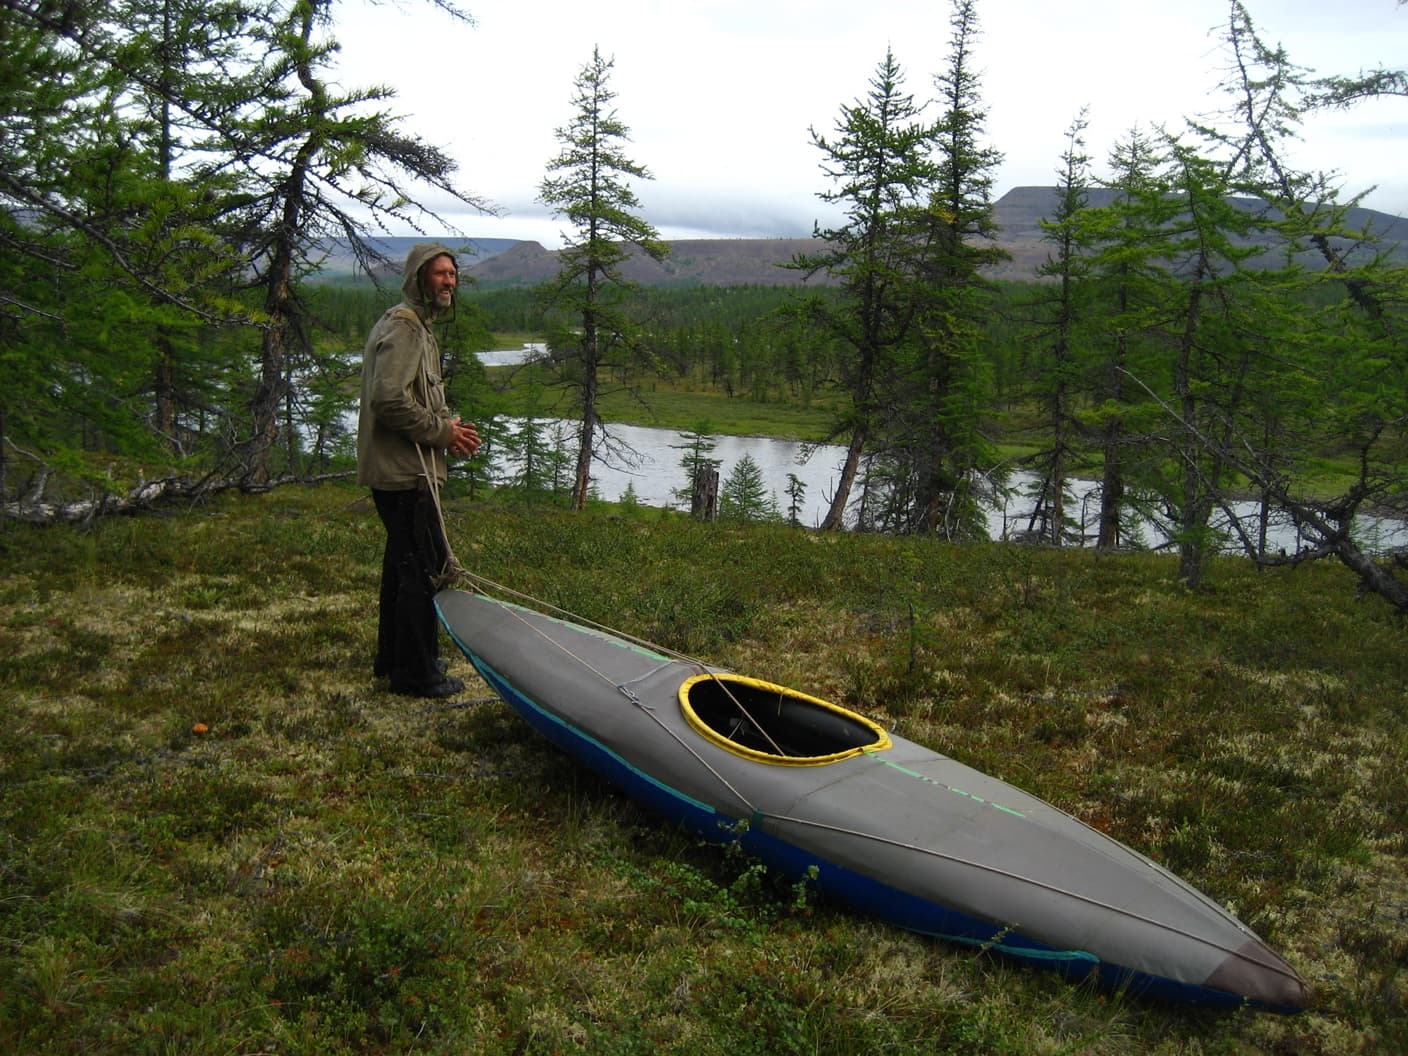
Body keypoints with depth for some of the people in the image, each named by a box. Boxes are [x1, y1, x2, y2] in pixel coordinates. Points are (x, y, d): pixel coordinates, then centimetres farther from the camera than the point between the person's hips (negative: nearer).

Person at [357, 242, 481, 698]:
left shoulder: (418, 326, 19)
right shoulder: (403, 328, -15)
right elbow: (389, 400, -26)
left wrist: (450, 425, 5)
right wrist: (443, 431, -16)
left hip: (400, 471, 11)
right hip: (404, 472, -11)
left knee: (404, 562, 18)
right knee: (425, 566, -7)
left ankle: (393, 659, 30)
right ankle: (416, 673, 0)